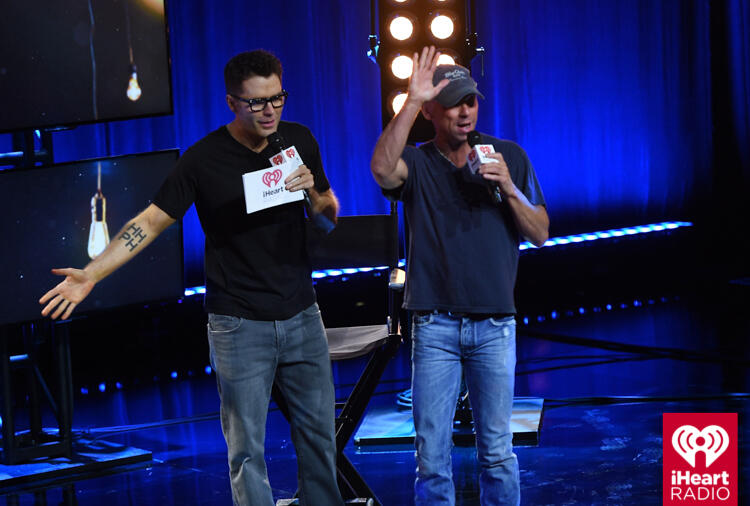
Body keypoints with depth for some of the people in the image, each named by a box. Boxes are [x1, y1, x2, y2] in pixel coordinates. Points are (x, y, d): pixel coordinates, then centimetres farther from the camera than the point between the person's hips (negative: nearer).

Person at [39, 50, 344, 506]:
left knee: (319, 433, 11)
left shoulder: (299, 140, 2)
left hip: (301, 315, 4)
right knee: (247, 448, 0)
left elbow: (331, 215, 13)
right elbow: (151, 220, -8)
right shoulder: (206, 158, -10)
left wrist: (312, 191, -11)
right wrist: (91, 274, -17)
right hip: (240, 325, -4)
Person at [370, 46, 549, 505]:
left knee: (497, 449, 5)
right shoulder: (417, 163, 2)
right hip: (435, 325, -1)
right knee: (431, 452, 1)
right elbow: (382, 168, -23)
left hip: (495, 324, 1)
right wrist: (411, 101, -24)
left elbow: (540, 234, 6)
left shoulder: (510, 157, 7)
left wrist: (509, 188, -10)